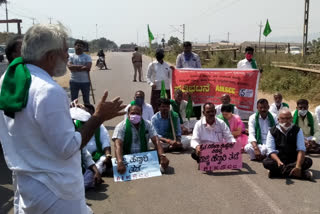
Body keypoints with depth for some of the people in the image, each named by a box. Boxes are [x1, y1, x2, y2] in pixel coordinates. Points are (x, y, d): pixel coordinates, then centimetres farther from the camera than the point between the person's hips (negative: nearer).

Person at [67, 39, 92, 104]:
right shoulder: (71, 57, 5)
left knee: (86, 100, 9)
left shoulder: (87, 57, 1)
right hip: (74, 81, 1)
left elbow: (88, 68, -14)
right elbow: (70, 66, -12)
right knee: (73, 100, 9)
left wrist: (75, 68, -11)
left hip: (85, 81, -1)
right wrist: (82, 66, -17)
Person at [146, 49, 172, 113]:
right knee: (155, 107, -2)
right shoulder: (152, 65, 3)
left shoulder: (167, 65, 10)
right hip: (156, 89, -3)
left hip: (166, 88, 3)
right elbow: (148, 76, 6)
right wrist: (151, 83, -11)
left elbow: (170, 76, 14)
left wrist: (172, 70, -3)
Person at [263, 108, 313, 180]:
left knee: (308, 161, -26)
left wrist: (298, 166, -26)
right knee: (266, 162, -32)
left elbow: (301, 149, -10)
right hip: (278, 160, -1)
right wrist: (279, 162, -32)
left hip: (293, 160, 1)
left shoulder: (297, 130, 2)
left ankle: (278, 171, -29)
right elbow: (271, 150, -10)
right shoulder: (272, 131, -1)